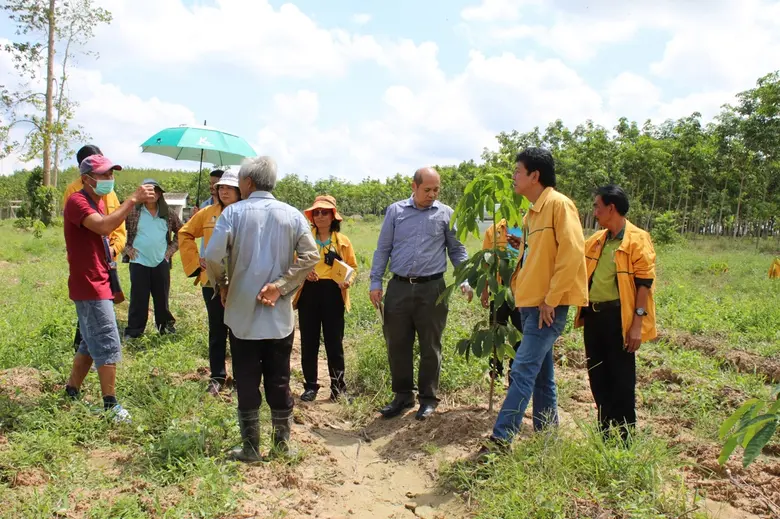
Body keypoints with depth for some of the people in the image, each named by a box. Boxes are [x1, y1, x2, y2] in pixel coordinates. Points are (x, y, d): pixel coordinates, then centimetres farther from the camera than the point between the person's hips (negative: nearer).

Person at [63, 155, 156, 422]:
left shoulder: (99, 202, 15)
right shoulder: (77, 202, -15)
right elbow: (104, 226, -33)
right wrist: (133, 199, -33)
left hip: (99, 284, 10)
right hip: (89, 286, -10)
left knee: (91, 344, 17)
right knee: (108, 345, -7)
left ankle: (71, 394, 28)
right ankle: (110, 405, 0)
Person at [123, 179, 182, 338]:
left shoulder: (168, 214, 6)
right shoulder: (132, 211, -4)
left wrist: (172, 248, 7)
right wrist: (126, 248, -3)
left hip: (161, 262, 2)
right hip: (139, 262, -2)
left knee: (162, 297, 12)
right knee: (138, 298, 3)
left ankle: (165, 325, 27)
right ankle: (134, 331, 13)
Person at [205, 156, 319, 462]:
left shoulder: (234, 212, -7)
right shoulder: (292, 215, 1)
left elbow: (212, 256, -16)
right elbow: (311, 256, -9)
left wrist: (222, 285, 1)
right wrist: (280, 286, -7)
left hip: (242, 313, -2)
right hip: (280, 315, 2)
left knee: (246, 382, 8)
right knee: (279, 380, 13)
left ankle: (250, 447, 16)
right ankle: (282, 443, 23)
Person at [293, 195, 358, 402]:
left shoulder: (343, 241, 6)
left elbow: (352, 266, 10)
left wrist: (348, 280, -10)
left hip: (333, 294, -1)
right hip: (308, 292, 1)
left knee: (334, 342, 3)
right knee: (309, 342, 6)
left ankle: (338, 386, 15)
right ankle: (310, 386, 19)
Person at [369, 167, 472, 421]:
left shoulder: (446, 214, 4)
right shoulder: (395, 211, 6)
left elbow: (457, 251, 9)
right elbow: (383, 249, 8)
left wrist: (465, 280, -3)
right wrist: (375, 282, 1)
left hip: (432, 288, -1)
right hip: (399, 287, 1)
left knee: (430, 346, 6)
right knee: (397, 344, 7)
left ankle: (428, 398, 20)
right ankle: (403, 395, 23)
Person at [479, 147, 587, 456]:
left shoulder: (558, 205, -12)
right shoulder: (532, 212, 16)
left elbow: (572, 253, -19)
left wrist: (551, 299, -19)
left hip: (548, 306, -9)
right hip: (530, 303, 9)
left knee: (523, 370, -9)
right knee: (542, 374, 14)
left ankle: (501, 439, -6)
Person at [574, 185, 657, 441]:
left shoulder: (637, 239, -8)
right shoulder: (596, 240, 13)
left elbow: (644, 283, -12)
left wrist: (637, 324, -16)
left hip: (619, 317, -7)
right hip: (593, 315, 7)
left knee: (622, 379, 2)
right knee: (597, 376, 13)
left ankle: (625, 437, 15)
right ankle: (604, 431, 27)